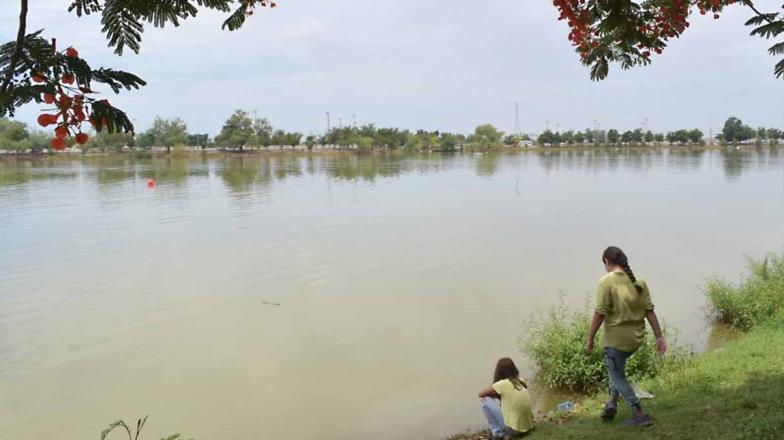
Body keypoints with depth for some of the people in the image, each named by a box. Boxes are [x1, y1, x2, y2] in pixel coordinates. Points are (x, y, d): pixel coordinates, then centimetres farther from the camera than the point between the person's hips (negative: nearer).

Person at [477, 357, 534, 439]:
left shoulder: (502, 384, -13)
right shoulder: (521, 381, 3)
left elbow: (481, 394, -1)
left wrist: (494, 395, 14)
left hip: (513, 429, -6)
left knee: (486, 400, 2)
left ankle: (500, 433, 6)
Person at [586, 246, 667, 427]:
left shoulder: (606, 281, -15)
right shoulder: (639, 282, 2)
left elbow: (600, 313, -18)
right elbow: (649, 311, 0)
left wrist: (590, 338, -9)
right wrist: (659, 337, 5)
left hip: (616, 338, -6)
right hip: (636, 337, 6)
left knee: (618, 376, 12)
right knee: (616, 367, 30)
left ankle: (640, 415, 14)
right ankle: (612, 400, 19)